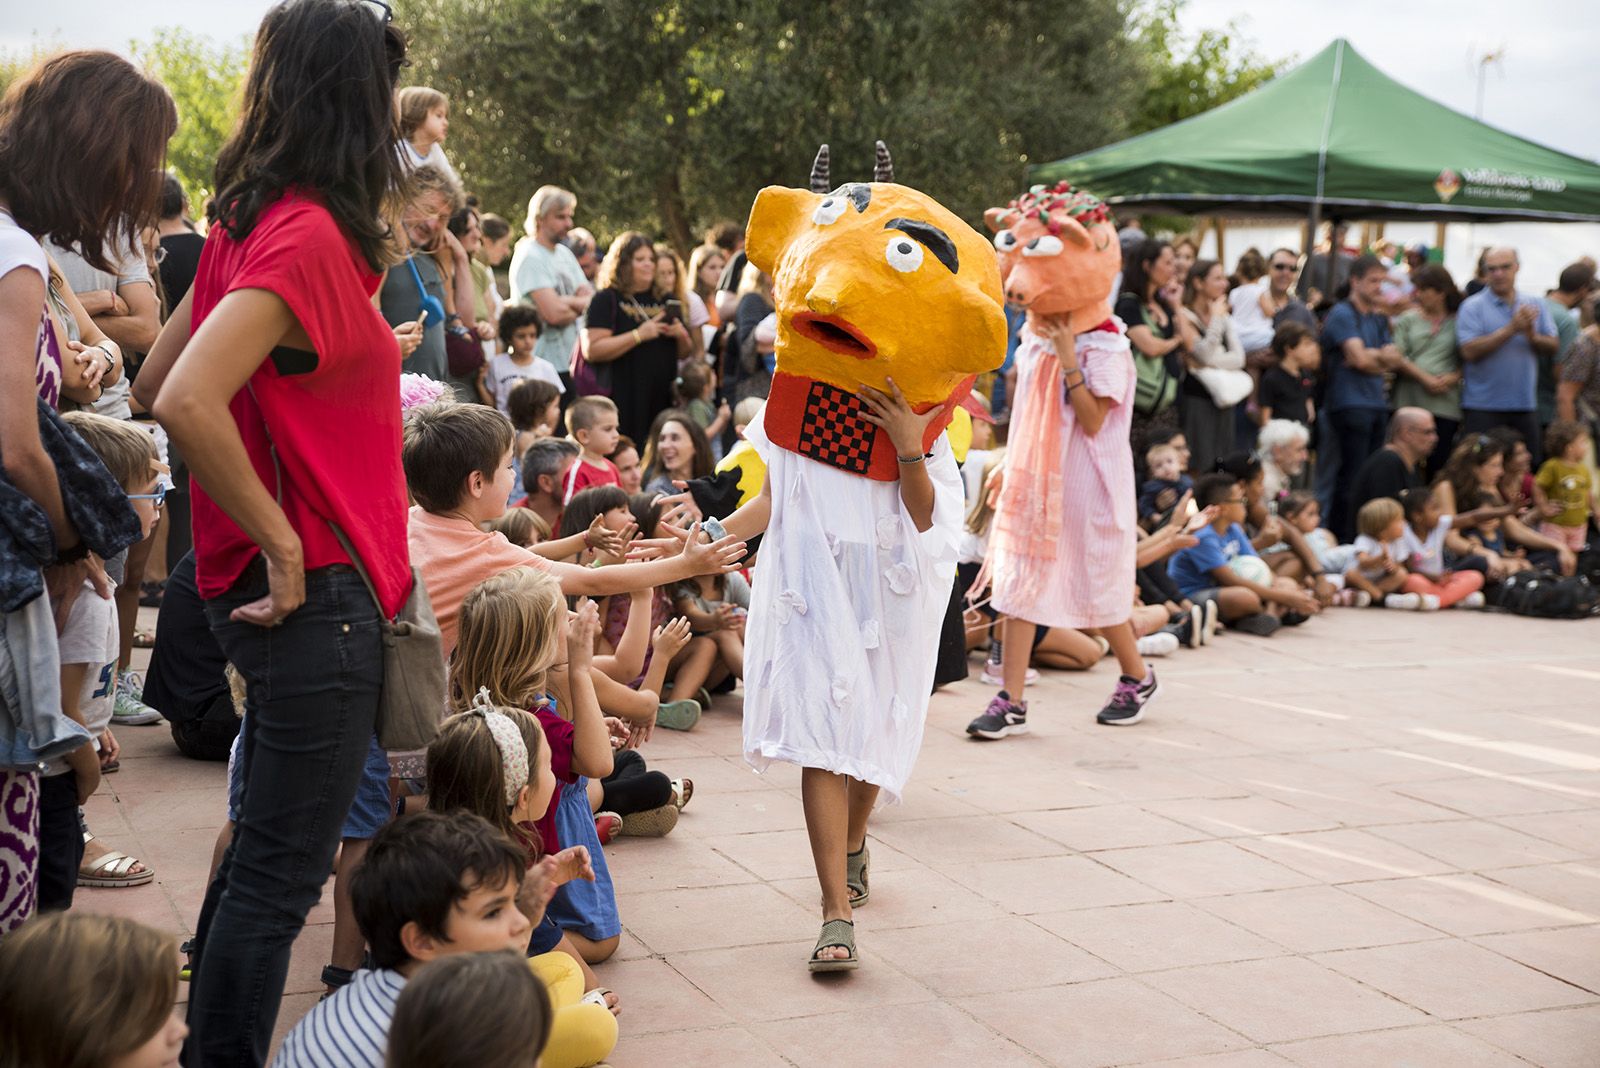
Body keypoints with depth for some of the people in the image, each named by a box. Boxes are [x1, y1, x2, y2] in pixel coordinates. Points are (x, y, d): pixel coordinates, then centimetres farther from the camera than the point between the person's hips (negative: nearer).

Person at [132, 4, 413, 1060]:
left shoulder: (253, 223, 8)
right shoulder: (307, 237, -18)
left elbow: (155, 383, 15)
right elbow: (184, 401, -30)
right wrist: (282, 541, -20)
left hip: (294, 595, 10)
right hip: (317, 596, -10)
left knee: (264, 849, 22)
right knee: (279, 875, -1)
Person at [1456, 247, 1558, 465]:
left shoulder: (1535, 305, 10)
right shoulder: (1472, 306, -3)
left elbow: (1553, 348, 6)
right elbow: (1470, 351, -16)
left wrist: (1531, 335, -14)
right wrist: (1512, 329, -17)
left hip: (1525, 405, 4)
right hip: (1483, 407, -4)